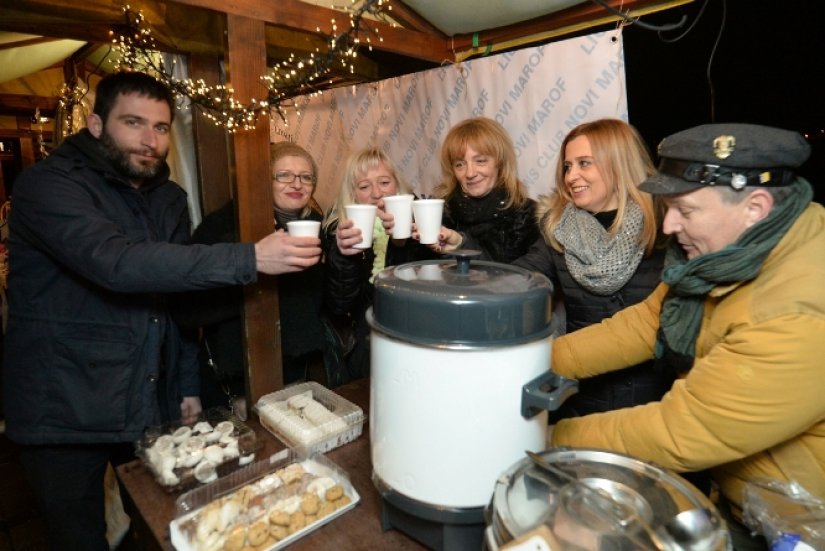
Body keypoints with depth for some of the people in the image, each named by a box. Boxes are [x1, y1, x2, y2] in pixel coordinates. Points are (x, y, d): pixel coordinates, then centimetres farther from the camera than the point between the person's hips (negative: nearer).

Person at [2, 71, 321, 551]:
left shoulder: (170, 198, 6)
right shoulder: (49, 185, -14)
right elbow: (119, 264, -34)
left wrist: (188, 385, 6)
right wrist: (251, 259, -38)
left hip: (152, 405, 5)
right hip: (65, 412, -5)